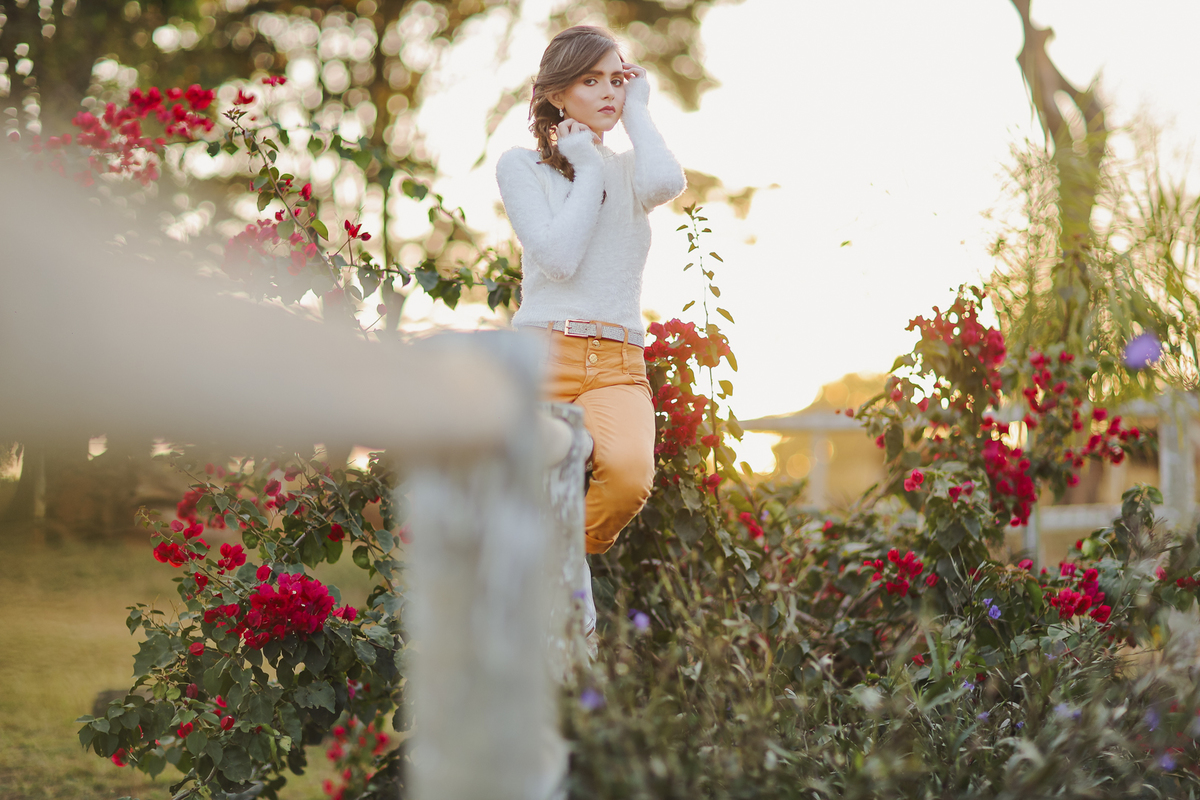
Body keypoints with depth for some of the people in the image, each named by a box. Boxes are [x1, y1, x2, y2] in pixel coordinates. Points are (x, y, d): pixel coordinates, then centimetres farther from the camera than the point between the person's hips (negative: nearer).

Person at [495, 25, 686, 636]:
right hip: (542, 355, -2)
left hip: (617, 364, 2)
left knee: (630, 473, -32)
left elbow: (669, 183, -9)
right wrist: (587, 170, 3)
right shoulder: (521, 166, 10)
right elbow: (559, 257, -7)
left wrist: (636, 112, 6)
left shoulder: (631, 169, 19)